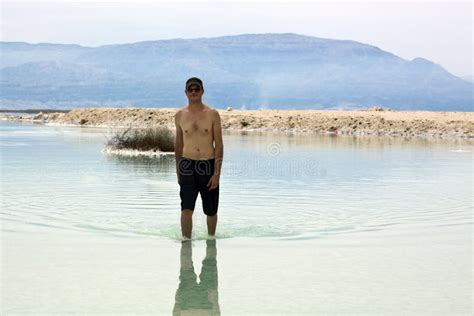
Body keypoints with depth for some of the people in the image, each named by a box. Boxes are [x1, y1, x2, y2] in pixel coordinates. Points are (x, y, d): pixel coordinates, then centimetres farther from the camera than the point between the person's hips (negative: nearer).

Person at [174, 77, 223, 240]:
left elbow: (219, 145, -4)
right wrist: (178, 170, 16)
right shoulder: (180, 115, 5)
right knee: (186, 208, -13)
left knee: (210, 210, 12)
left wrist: (217, 172, -11)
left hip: (208, 165, -1)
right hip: (187, 165, 1)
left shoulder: (212, 114, -2)